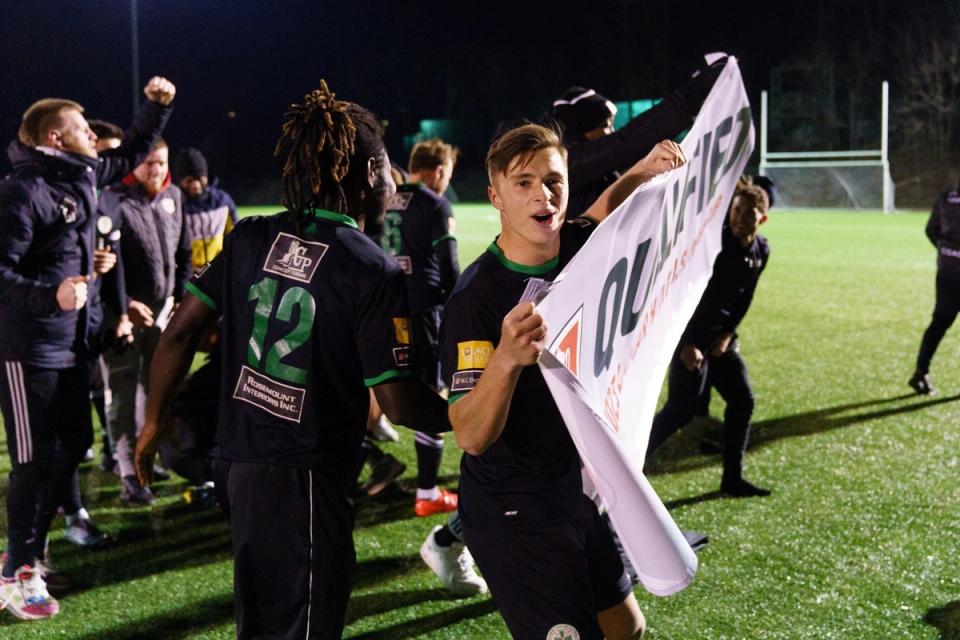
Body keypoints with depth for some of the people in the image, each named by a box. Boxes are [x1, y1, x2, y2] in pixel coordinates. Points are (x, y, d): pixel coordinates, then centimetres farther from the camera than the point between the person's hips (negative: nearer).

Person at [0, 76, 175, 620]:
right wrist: (49, 294, -34)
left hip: (73, 344, 9)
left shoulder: (84, 176, 8)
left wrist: (158, 106, 16)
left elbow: (134, 152, 27)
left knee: (72, 447, 14)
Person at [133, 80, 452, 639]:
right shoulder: (374, 272, -14)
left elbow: (181, 331, 4)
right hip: (306, 480, -6)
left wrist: (156, 420, 16)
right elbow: (399, 404, -16)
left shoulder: (251, 237, 2)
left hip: (238, 463, 6)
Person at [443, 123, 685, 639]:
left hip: (580, 485, 7)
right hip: (513, 513, -7)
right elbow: (471, 437, -30)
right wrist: (507, 356, -47)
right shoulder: (474, 298, -23)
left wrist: (645, 170, -1)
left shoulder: (575, 246, -4)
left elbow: (606, 205, 21)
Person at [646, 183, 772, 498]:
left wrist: (728, 334, 0)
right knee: (680, 410, -11)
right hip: (690, 335, -8)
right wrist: (686, 344, -23)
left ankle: (733, 479, 19)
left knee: (743, 401, 8)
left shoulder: (761, 251, 2)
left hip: (721, 336, 8)